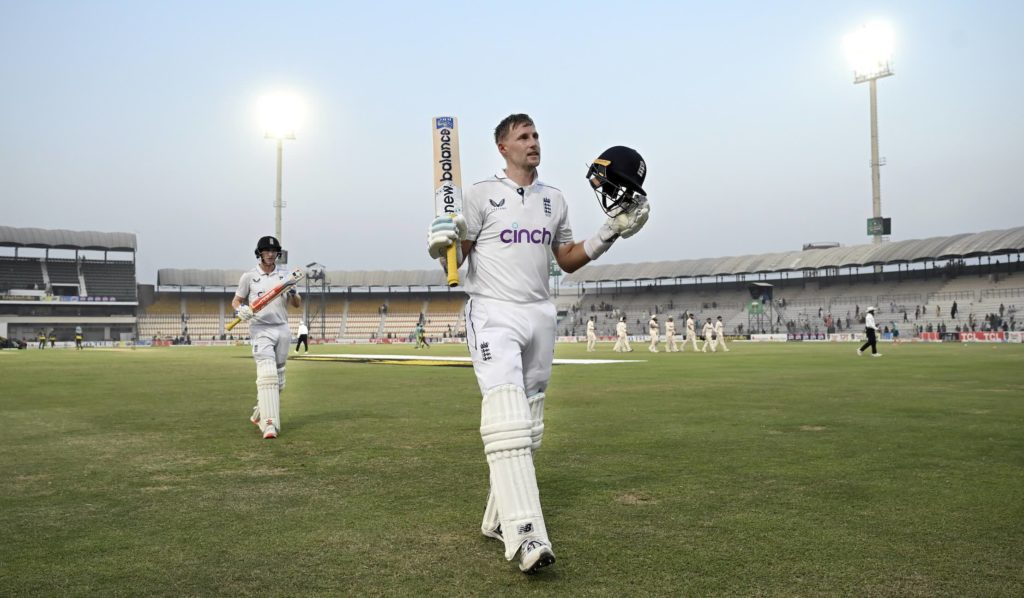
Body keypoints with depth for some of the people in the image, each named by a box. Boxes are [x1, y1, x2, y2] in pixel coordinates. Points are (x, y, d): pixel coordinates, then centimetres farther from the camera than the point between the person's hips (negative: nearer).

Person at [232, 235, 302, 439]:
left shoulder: (285, 274, 9)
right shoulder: (249, 276, 1)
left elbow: (298, 304, 9)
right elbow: (236, 301, 9)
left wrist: (292, 292, -12)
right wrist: (240, 310, -14)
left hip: (282, 330, 4)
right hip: (261, 330, -4)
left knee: (278, 378, 10)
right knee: (267, 375, -19)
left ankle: (259, 414, 28)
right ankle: (269, 424, -24)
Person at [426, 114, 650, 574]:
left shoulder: (554, 200, 14)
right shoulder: (481, 194, -1)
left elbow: (567, 260, 18)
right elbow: (455, 260, -2)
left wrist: (611, 231, 8)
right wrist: (440, 245, -24)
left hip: (540, 316, 6)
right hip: (493, 314, -6)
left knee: (529, 426, 8)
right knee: (507, 419, -20)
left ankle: (498, 519, 20)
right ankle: (524, 535, -27)